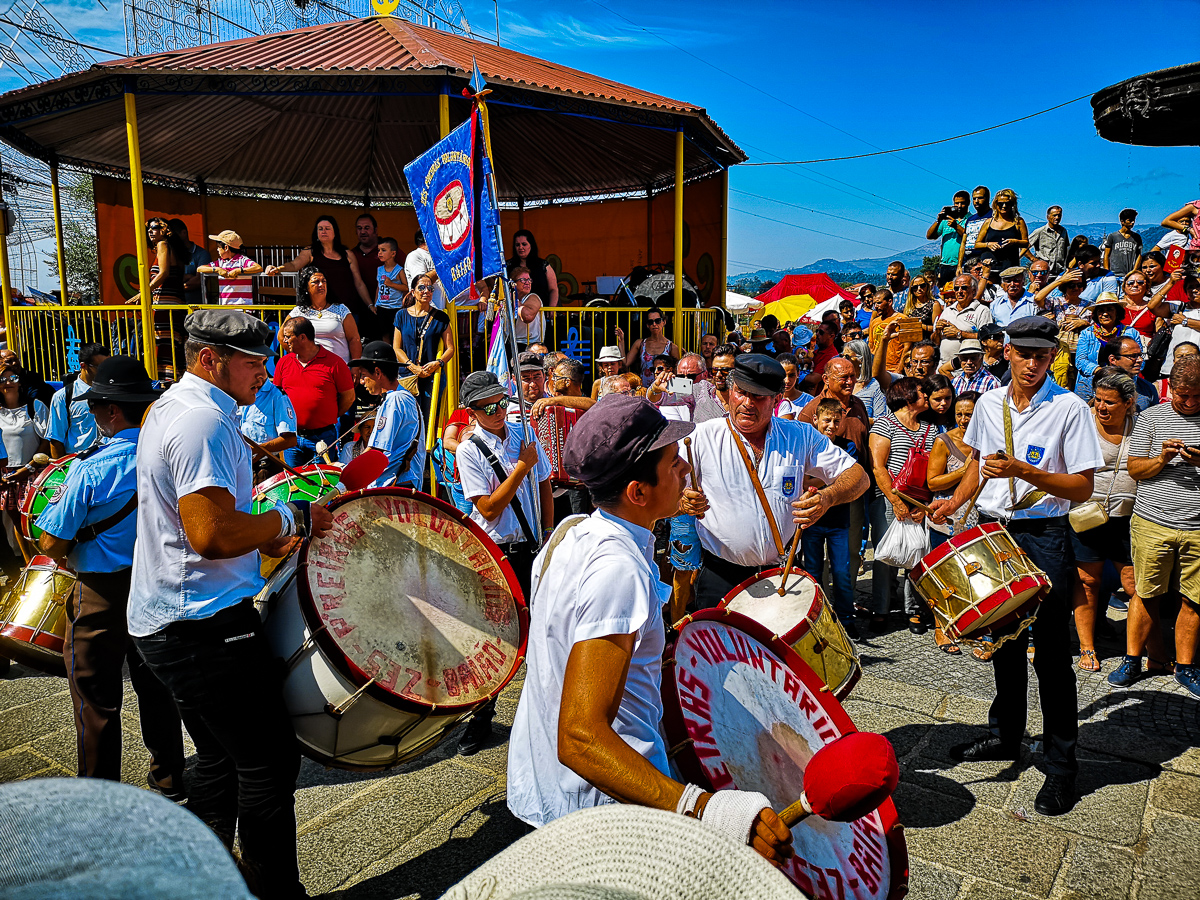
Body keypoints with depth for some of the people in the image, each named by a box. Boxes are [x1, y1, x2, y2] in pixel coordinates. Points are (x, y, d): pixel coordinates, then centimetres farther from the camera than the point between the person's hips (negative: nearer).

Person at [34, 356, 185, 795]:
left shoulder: (90, 470, -20)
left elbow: (52, 544, -15)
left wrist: (71, 558, 7)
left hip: (104, 595, -5)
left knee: (96, 697, 11)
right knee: (156, 685, 19)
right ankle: (168, 778, 30)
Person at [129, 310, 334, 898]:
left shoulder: (169, 409, 16)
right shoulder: (204, 420, -19)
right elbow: (213, 535, -29)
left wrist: (265, 538, 17)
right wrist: (293, 518, -16)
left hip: (164, 621, 11)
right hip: (203, 624, -11)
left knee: (221, 761, 20)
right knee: (270, 764, -3)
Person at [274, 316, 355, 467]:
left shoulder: (334, 363, -5)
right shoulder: (284, 363, 8)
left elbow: (348, 397, 0)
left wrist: (328, 418, 2)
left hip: (322, 437, -4)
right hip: (292, 437, 4)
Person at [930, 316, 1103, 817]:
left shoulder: (1070, 409, -10)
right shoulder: (989, 403, 6)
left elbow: (1083, 488, -13)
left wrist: (1022, 470, -24)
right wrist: (956, 500, 5)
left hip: (1043, 537, -5)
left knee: (1050, 651, 0)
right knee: (1003, 640, 17)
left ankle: (1061, 765, 15)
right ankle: (1005, 737, 34)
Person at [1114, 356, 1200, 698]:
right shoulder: (1151, 417, 5)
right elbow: (1134, 469, 5)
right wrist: (1162, 459, -14)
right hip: (1152, 522, -1)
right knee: (1146, 594, 5)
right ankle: (1133, 659, 17)